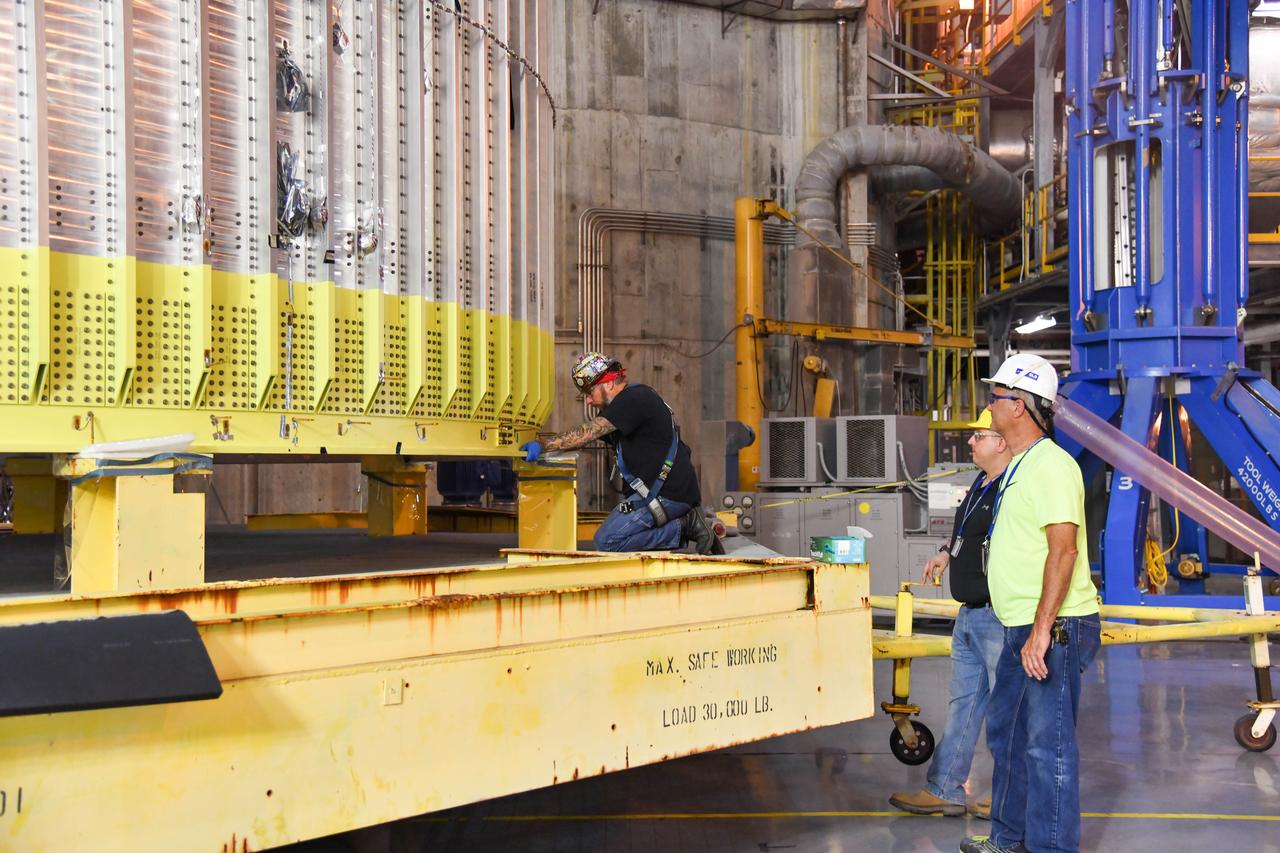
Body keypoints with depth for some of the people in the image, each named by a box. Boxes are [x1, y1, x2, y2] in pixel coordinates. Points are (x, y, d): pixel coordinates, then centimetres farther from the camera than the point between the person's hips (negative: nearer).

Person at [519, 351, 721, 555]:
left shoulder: (633, 399, -13)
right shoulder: (628, 401, 19)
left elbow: (587, 434, -21)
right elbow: (588, 435, 17)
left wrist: (543, 446, -19)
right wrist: (542, 446, 5)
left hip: (667, 494, -11)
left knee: (606, 541, -15)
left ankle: (683, 528, -8)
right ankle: (685, 524, 7)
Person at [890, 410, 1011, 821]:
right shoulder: (982, 484, 13)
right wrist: (948, 552, 19)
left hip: (999, 617, -11)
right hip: (969, 616, 11)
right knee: (962, 704, 15)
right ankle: (944, 790, 23)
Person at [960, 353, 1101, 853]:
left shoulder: (1051, 465, -16)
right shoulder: (1020, 465, 16)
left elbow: (1063, 550, -24)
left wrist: (1042, 631, -26)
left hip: (1053, 630, -11)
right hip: (1023, 629, 11)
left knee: (1048, 744, -4)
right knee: (1006, 732, 19)